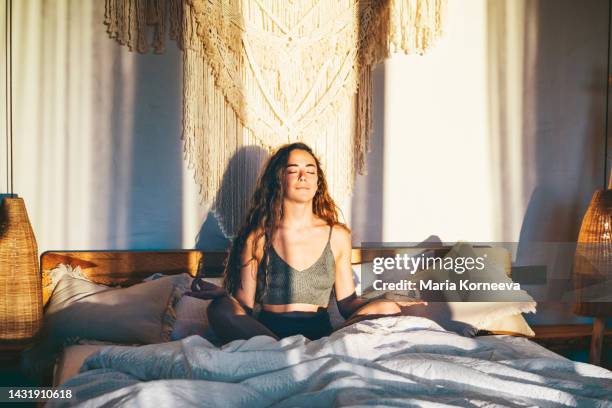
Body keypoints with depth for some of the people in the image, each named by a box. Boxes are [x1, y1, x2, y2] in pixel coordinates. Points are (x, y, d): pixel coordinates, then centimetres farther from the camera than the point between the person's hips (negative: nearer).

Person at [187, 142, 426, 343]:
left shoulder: (338, 235, 10)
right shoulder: (258, 238, 4)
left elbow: (347, 302, 12)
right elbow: (244, 306, 2)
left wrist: (385, 305, -6)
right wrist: (222, 295, -20)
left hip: (321, 336, 1)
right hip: (266, 334, -1)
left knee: (383, 312, -24)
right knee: (220, 308, -31)